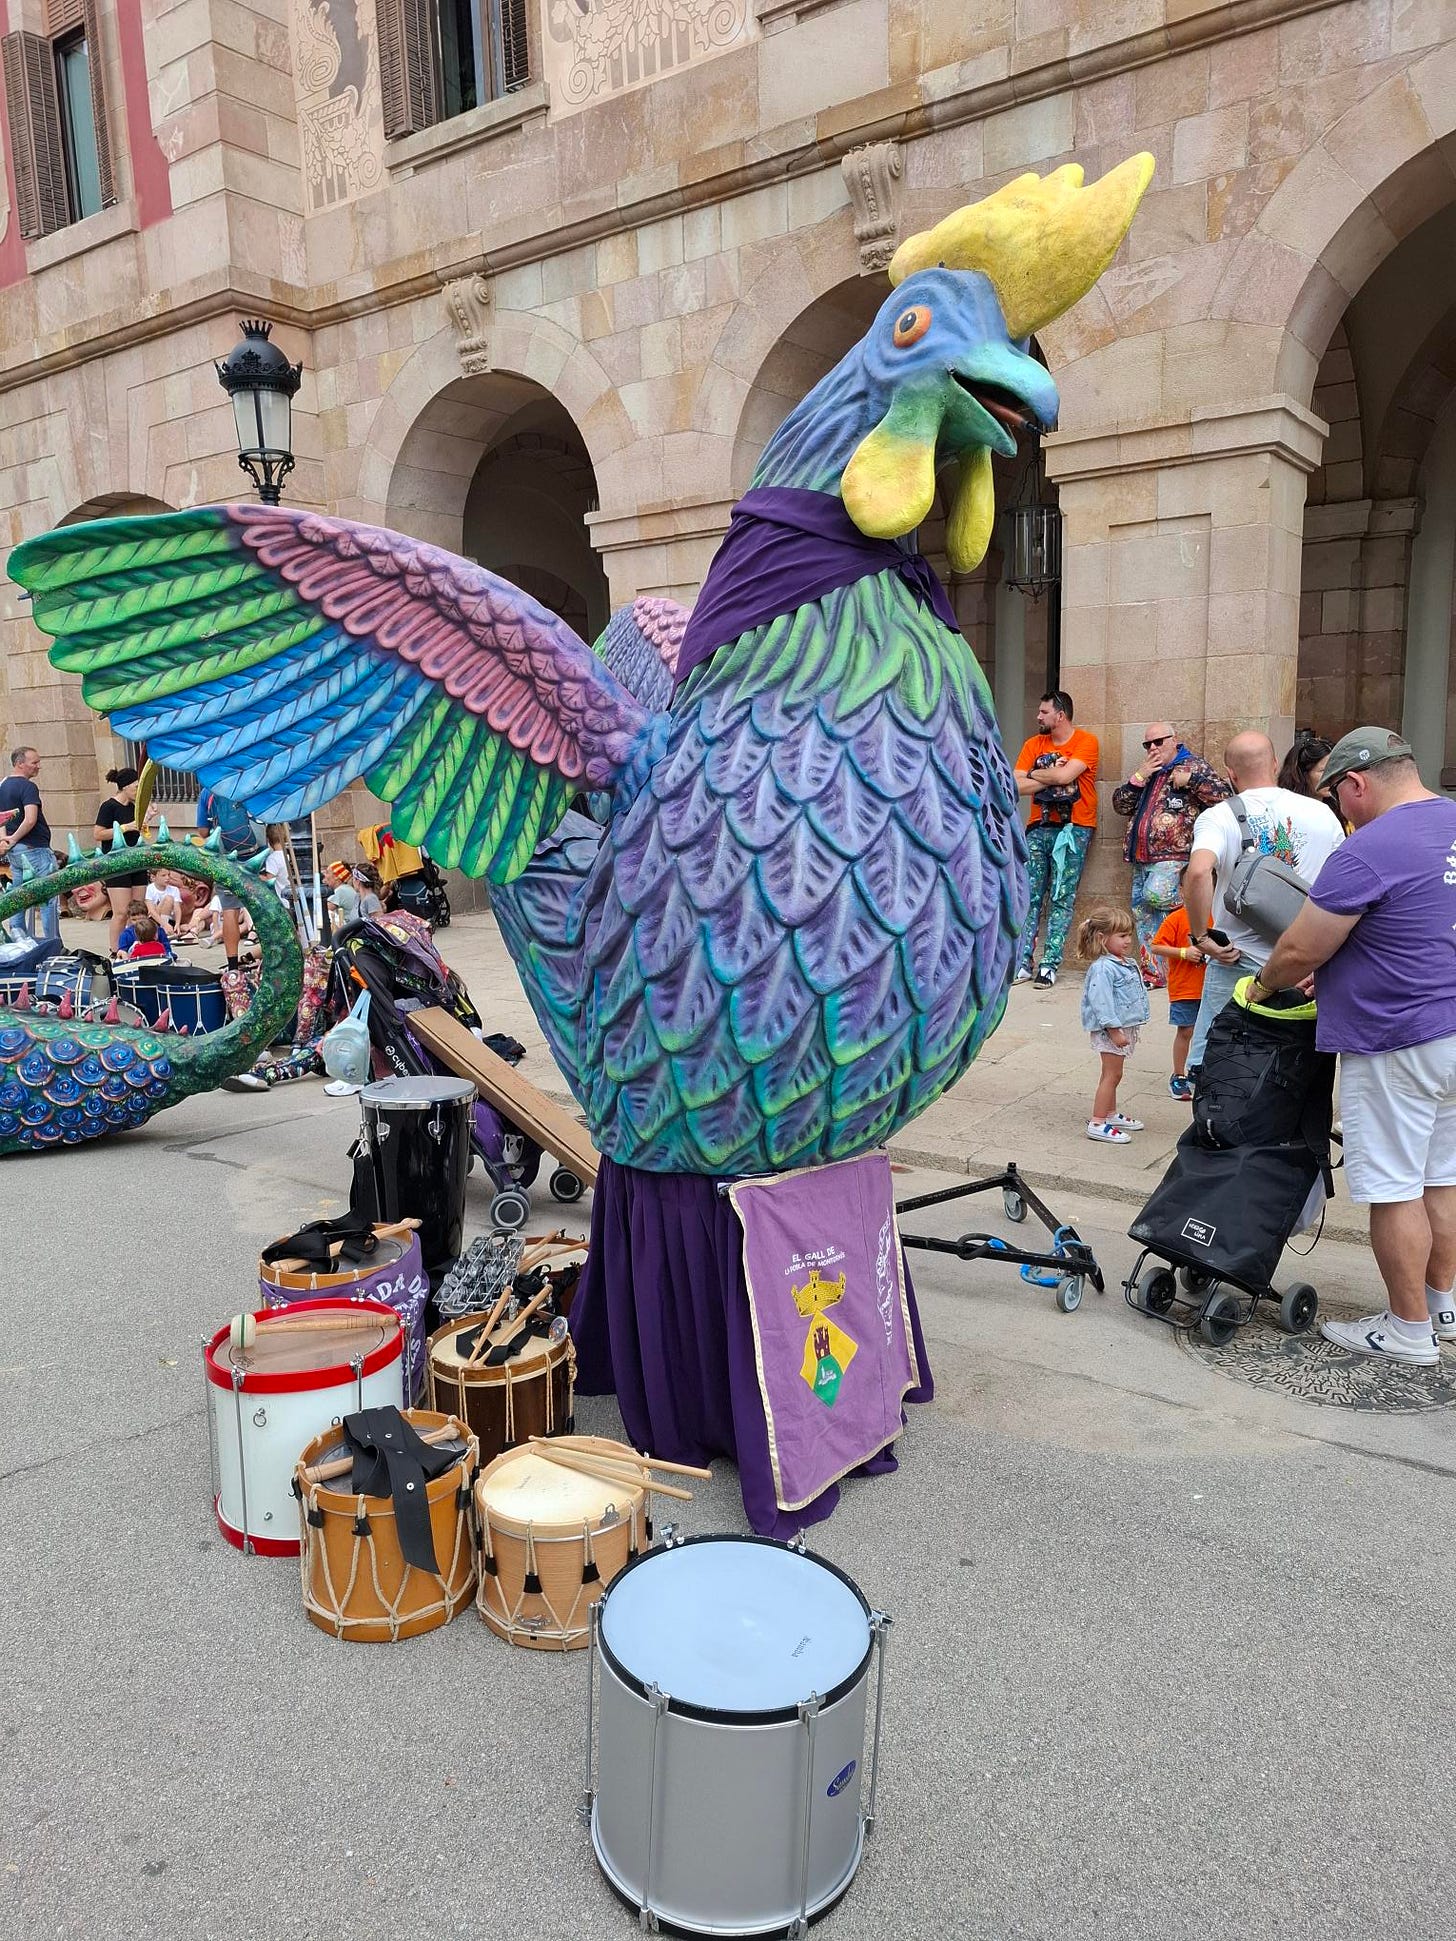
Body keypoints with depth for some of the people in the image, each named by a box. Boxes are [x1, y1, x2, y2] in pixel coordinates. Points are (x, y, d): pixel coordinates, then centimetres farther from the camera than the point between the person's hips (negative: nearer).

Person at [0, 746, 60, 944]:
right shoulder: (28, 787, -14)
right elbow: (30, 820, -25)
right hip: (34, 848, -9)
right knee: (49, 898, -4)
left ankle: (17, 939, 15)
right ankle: (50, 944, -5)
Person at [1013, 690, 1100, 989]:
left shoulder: (1086, 742, -3)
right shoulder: (1033, 745, 10)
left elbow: (1065, 775, -18)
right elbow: (1017, 786, 0)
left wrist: (1035, 774, -3)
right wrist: (1052, 776, -9)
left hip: (1074, 827, -4)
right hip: (1039, 827, 4)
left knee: (1061, 899, -4)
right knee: (1029, 896, -1)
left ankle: (1050, 965, -3)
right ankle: (1023, 962, 2)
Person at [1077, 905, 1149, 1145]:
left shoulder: (1127, 964, 11)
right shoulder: (1102, 968, -20)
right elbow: (1101, 1002, -24)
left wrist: (1132, 1028, 22)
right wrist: (1114, 1030, -25)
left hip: (1125, 1026, 9)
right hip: (1109, 1028, -9)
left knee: (1112, 1074, 20)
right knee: (1112, 1074, -7)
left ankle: (1111, 1114, 33)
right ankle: (1097, 1124, -4)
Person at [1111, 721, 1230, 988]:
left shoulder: (1193, 765, 1)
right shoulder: (1146, 770, 19)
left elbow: (1224, 796, -9)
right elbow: (1120, 805, 12)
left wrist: (1190, 781, -15)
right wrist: (1139, 777, 0)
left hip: (1172, 856, -7)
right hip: (1142, 858, 7)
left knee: (1154, 895, -30)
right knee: (1143, 915, 4)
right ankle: (1152, 974, 10)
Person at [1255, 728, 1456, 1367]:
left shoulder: (1366, 851, -20)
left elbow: (1299, 952, -15)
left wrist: (1266, 983, 5)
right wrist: (1337, 968, 14)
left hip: (1395, 1043, -9)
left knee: (1394, 1187, 2)